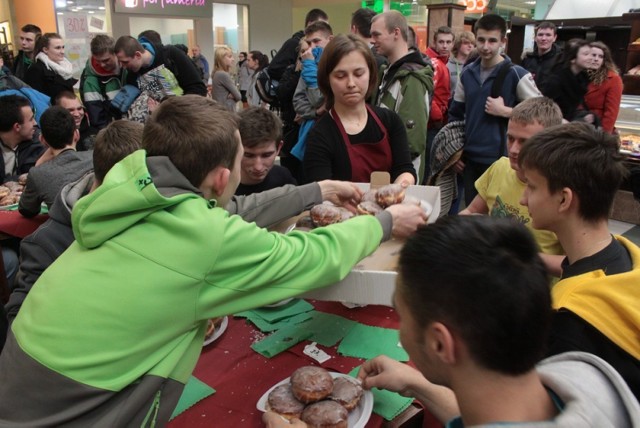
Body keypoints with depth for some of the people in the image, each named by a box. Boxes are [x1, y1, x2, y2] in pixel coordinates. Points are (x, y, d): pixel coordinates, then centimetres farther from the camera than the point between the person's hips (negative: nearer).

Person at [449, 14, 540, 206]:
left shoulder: (516, 74, -9)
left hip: (501, 160, -5)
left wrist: (505, 111, -16)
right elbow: (455, 114, 15)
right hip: (469, 158, 5)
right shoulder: (467, 73, 6)